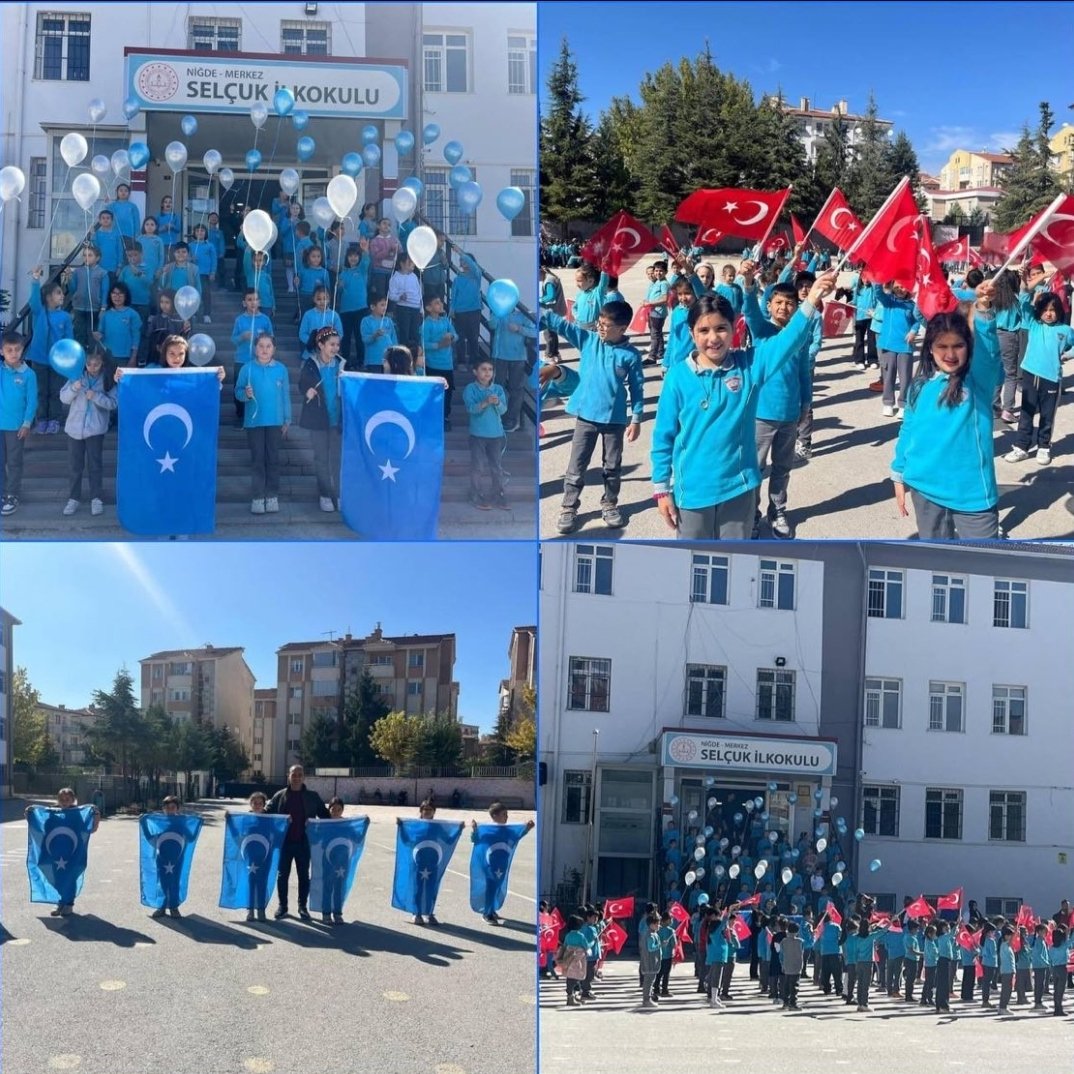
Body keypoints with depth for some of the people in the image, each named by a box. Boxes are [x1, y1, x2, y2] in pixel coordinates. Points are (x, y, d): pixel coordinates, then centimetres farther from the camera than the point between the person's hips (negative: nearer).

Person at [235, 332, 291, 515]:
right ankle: (258, 497, 7)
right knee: (257, 459, 3)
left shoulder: (281, 369, 0)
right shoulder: (247, 368, -3)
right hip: (254, 421, -1)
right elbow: (238, 391, 0)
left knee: (273, 458, 6)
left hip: (275, 421, 1)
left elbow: (285, 395, 4)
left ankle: (272, 496, 13)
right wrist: (246, 394, -23)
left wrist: (287, 420, 3)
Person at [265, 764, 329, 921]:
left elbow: (324, 815, 9)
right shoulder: (280, 795, 3)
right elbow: (267, 812, 5)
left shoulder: (312, 796, 4)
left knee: (304, 876, 7)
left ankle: (302, 906, 18)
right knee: (283, 875, 6)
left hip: (304, 843, 0)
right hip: (285, 842, 0)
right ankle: (282, 905, 18)